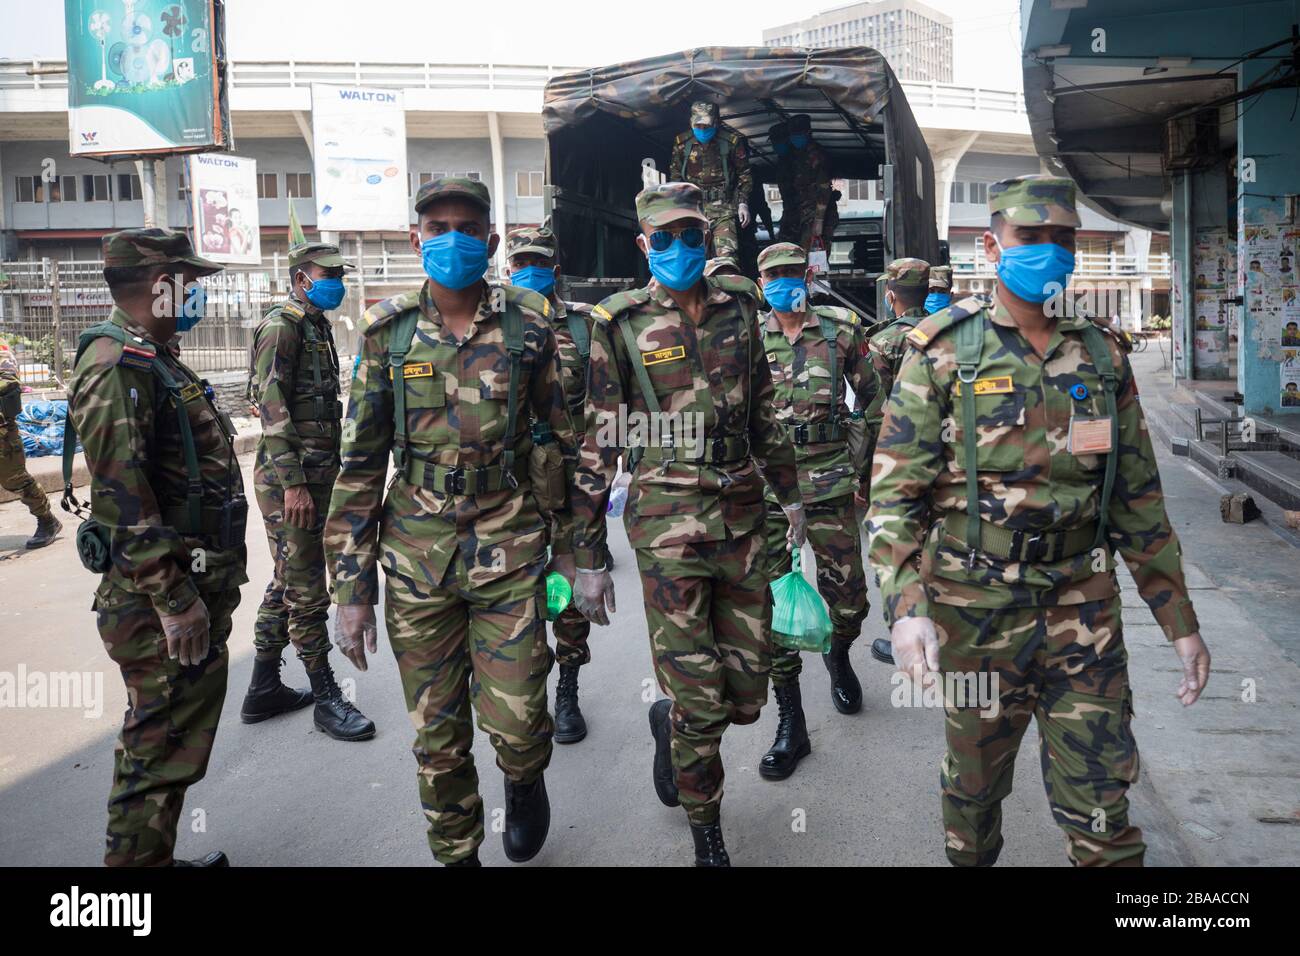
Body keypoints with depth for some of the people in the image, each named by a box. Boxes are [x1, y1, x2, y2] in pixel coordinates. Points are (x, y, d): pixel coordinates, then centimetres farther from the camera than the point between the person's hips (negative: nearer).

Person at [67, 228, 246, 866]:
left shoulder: (155, 360, 16)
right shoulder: (115, 369, -17)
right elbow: (124, 498, -24)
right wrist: (174, 599, -23)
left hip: (197, 584, 10)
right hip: (161, 600, -10)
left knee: (183, 731, 19)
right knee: (163, 747, -1)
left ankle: (156, 855, 33)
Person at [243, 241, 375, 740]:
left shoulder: (317, 326, 18)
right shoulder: (281, 326, -11)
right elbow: (273, 408, -19)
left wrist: (330, 472, 21)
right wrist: (293, 483, -23)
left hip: (316, 476, 10)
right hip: (289, 480, -10)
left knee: (287, 585, 15)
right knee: (306, 590, -3)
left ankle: (264, 689, 26)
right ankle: (326, 699, 6)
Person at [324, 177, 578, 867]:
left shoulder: (528, 326, -2)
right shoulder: (389, 332, 0)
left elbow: (565, 442, 6)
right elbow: (359, 466, 2)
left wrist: (571, 546, 6)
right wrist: (352, 590, -1)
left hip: (508, 544, -1)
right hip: (415, 551, 2)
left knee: (515, 719, -2)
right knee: (437, 732, 10)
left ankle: (524, 781, 35)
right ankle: (455, 854, 34)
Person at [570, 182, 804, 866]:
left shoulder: (738, 307, 8)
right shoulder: (620, 324, -4)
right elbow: (595, 448, -4)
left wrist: (789, 493, 21)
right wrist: (588, 560, -5)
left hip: (742, 515, 4)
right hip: (668, 524, -4)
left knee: (747, 694, 9)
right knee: (699, 700, 1)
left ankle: (668, 722, 43)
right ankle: (706, 833, 27)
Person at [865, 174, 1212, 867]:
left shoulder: (1101, 355, 5)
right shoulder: (943, 350, -6)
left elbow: (1138, 499, 10)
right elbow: (894, 491, -10)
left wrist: (1179, 619, 9)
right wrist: (905, 606, -24)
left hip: (1084, 612, 2)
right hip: (976, 613, -2)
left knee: (1100, 807, 6)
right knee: (973, 783, 16)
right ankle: (970, 859, 43)